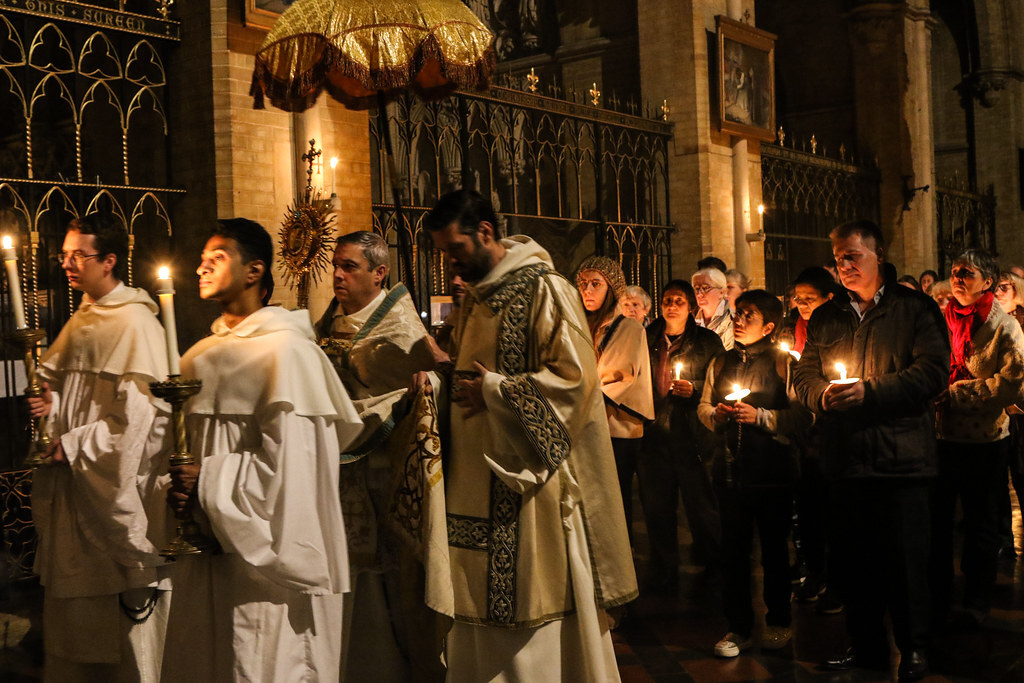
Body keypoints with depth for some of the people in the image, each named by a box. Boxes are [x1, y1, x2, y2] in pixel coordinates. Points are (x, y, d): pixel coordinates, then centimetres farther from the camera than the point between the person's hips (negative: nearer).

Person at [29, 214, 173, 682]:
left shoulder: (136, 323, -14)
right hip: (72, 491, 9)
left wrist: (71, 446, -14)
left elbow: (138, 417, -19)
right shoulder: (82, 320, 13)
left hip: (117, 489, -8)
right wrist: (50, 403, 0)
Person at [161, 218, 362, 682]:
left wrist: (207, 483, -14)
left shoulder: (285, 350, -12)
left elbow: (289, 463, -18)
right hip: (205, 555, 8)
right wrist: (177, 486, -3)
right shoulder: (199, 358, 12)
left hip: (263, 557, -8)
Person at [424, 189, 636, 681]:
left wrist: (494, 391, -16)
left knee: (535, 599, 0)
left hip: (531, 478, -8)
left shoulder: (543, 289, -11)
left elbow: (574, 377, -17)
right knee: (483, 600, 11)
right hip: (479, 475, 8)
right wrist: (457, 383, 6)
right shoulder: (474, 296, 14)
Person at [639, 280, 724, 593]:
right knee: (657, 509, 8)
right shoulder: (647, 339, 12)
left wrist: (695, 390, -15)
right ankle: (663, 576, 22)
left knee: (702, 507, 2)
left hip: (693, 437, -3)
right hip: (656, 436, 3)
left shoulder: (707, 341, 3)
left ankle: (713, 572, 23)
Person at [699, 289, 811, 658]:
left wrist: (760, 416, -17)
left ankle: (778, 622, 25)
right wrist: (716, 414, -3)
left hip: (772, 468, -4)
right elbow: (703, 406, 18)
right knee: (734, 548, 6)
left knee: (774, 548, 8)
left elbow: (802, 415, -10)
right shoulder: (721, 363, 12)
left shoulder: (784, 362, -3)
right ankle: (739, 627, 17)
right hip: (731, 467, 4)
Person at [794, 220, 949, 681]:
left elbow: (933, 370, -9)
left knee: (905, 560, 1)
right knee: (852, 560, 11)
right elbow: (804, 374, 15)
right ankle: (866, 645, 24)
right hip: (846, 461, 4)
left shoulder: (916, 308, 0)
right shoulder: (826, 317, 14)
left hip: (901, 458, -4)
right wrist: (822, 394, -7)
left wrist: (871, 391, -16)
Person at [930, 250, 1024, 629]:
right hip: (941, 434, 3)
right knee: (936, 520, 9)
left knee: (980, 525, 9)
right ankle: (936, 599, 23)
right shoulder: (941, 320, 6)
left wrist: (954, 393, -18)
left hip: (985, 440, -3)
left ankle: (976, 602, 23)